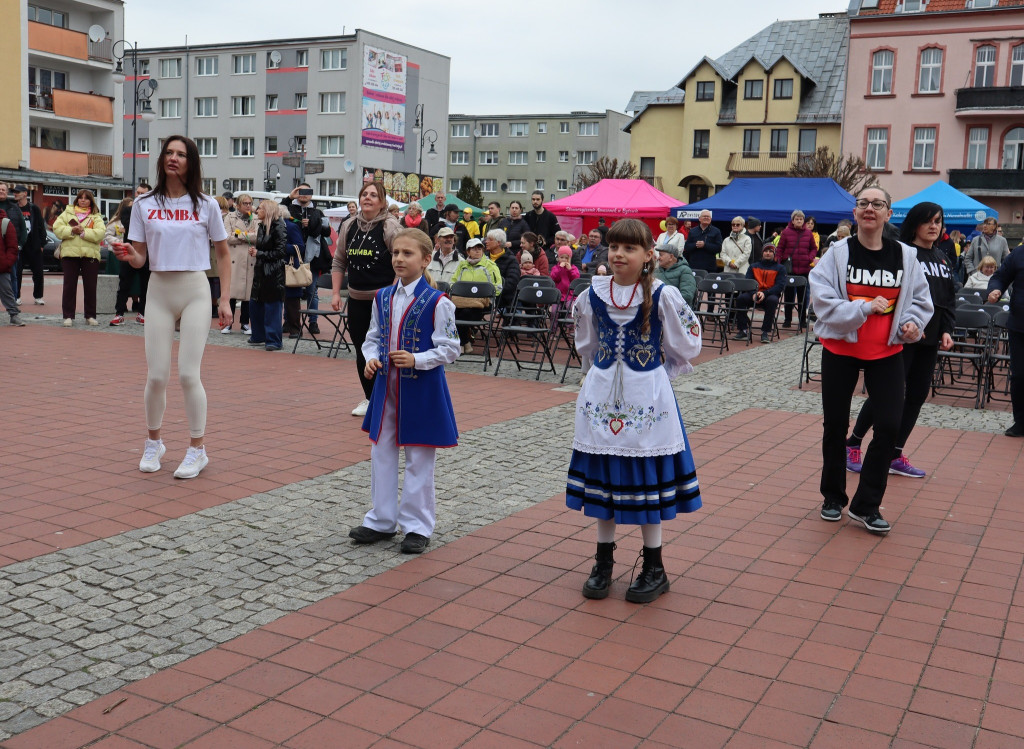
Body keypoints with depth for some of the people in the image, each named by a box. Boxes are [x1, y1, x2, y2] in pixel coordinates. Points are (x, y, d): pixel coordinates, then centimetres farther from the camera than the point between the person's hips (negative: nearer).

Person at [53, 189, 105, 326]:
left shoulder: (96, 217, 10)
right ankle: (68, 316, 7)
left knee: (90, 286, 3)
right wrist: (71, 230, -12)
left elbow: (100, 233, -6)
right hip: (69, 253, 1)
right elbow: (57, 228, 3)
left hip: (90, 254, 0)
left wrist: (83, 232, -15)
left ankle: (90, 316, 13)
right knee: (69, 285, 1)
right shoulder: (67, 213, 14)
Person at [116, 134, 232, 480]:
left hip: (195, 290, -2)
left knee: (188, 374, -6)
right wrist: (128, 255, -19)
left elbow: (223, 254, 7)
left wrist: (224, 300, 1)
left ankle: (197, 449, 8)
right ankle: (154, 443, 23)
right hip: (158, 292, 2)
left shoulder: (205, 205, 2)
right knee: (156, 376, 2)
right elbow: (140, 259, 5)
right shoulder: (144, 204, 5)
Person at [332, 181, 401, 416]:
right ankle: (369, 398, 25)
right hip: (357, 299, 5)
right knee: (361, 350, 11)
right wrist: (335, 292, 7)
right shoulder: (349, 225, 7)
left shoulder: (390, 227, -10)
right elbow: (339, 261, 13)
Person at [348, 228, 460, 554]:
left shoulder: (437, 303, -12)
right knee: (381, 454, 13)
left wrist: (416, 360, -23)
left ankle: (417, 526, 17)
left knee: (419, 460, 4)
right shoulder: (382, 298, 5)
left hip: (422, 390, -6)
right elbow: (373, 338, 13)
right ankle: (382, 521, 27)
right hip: (386, 385, 6)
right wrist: (371, 359, -6)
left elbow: (449, 348, -11)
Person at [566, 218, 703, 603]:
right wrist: (601, 374, 13)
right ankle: (603, 564, 24)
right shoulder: (593, 294, 1)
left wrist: (659, 374, 3)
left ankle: (654, 569, 18)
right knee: (601, 478, 9)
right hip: (601, 397, 4)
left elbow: (686, 344, 0)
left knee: (647, 480, 3)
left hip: (647, 399, -3)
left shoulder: (662, 296, -9)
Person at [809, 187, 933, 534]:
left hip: (886, 353, 2)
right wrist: (864, 308, -24)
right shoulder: (838, 253, -9)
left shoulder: (905, 256, -2)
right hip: (840, 349, -1)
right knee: (836, 425, 8)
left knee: (889, 426, -6)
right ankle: (833, 498, 28)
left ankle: (866, 506, 10)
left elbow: (920, 300, 7)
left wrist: (912, 324, -12)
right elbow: (823, 300, -16)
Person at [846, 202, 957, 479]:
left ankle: (895, 456, 16)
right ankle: (853, 444, 10)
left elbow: (949, 297, 15)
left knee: (918, 395, 8)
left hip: (929, 338, 8)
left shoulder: (941, 258, 14)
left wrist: (946, 330, 4)